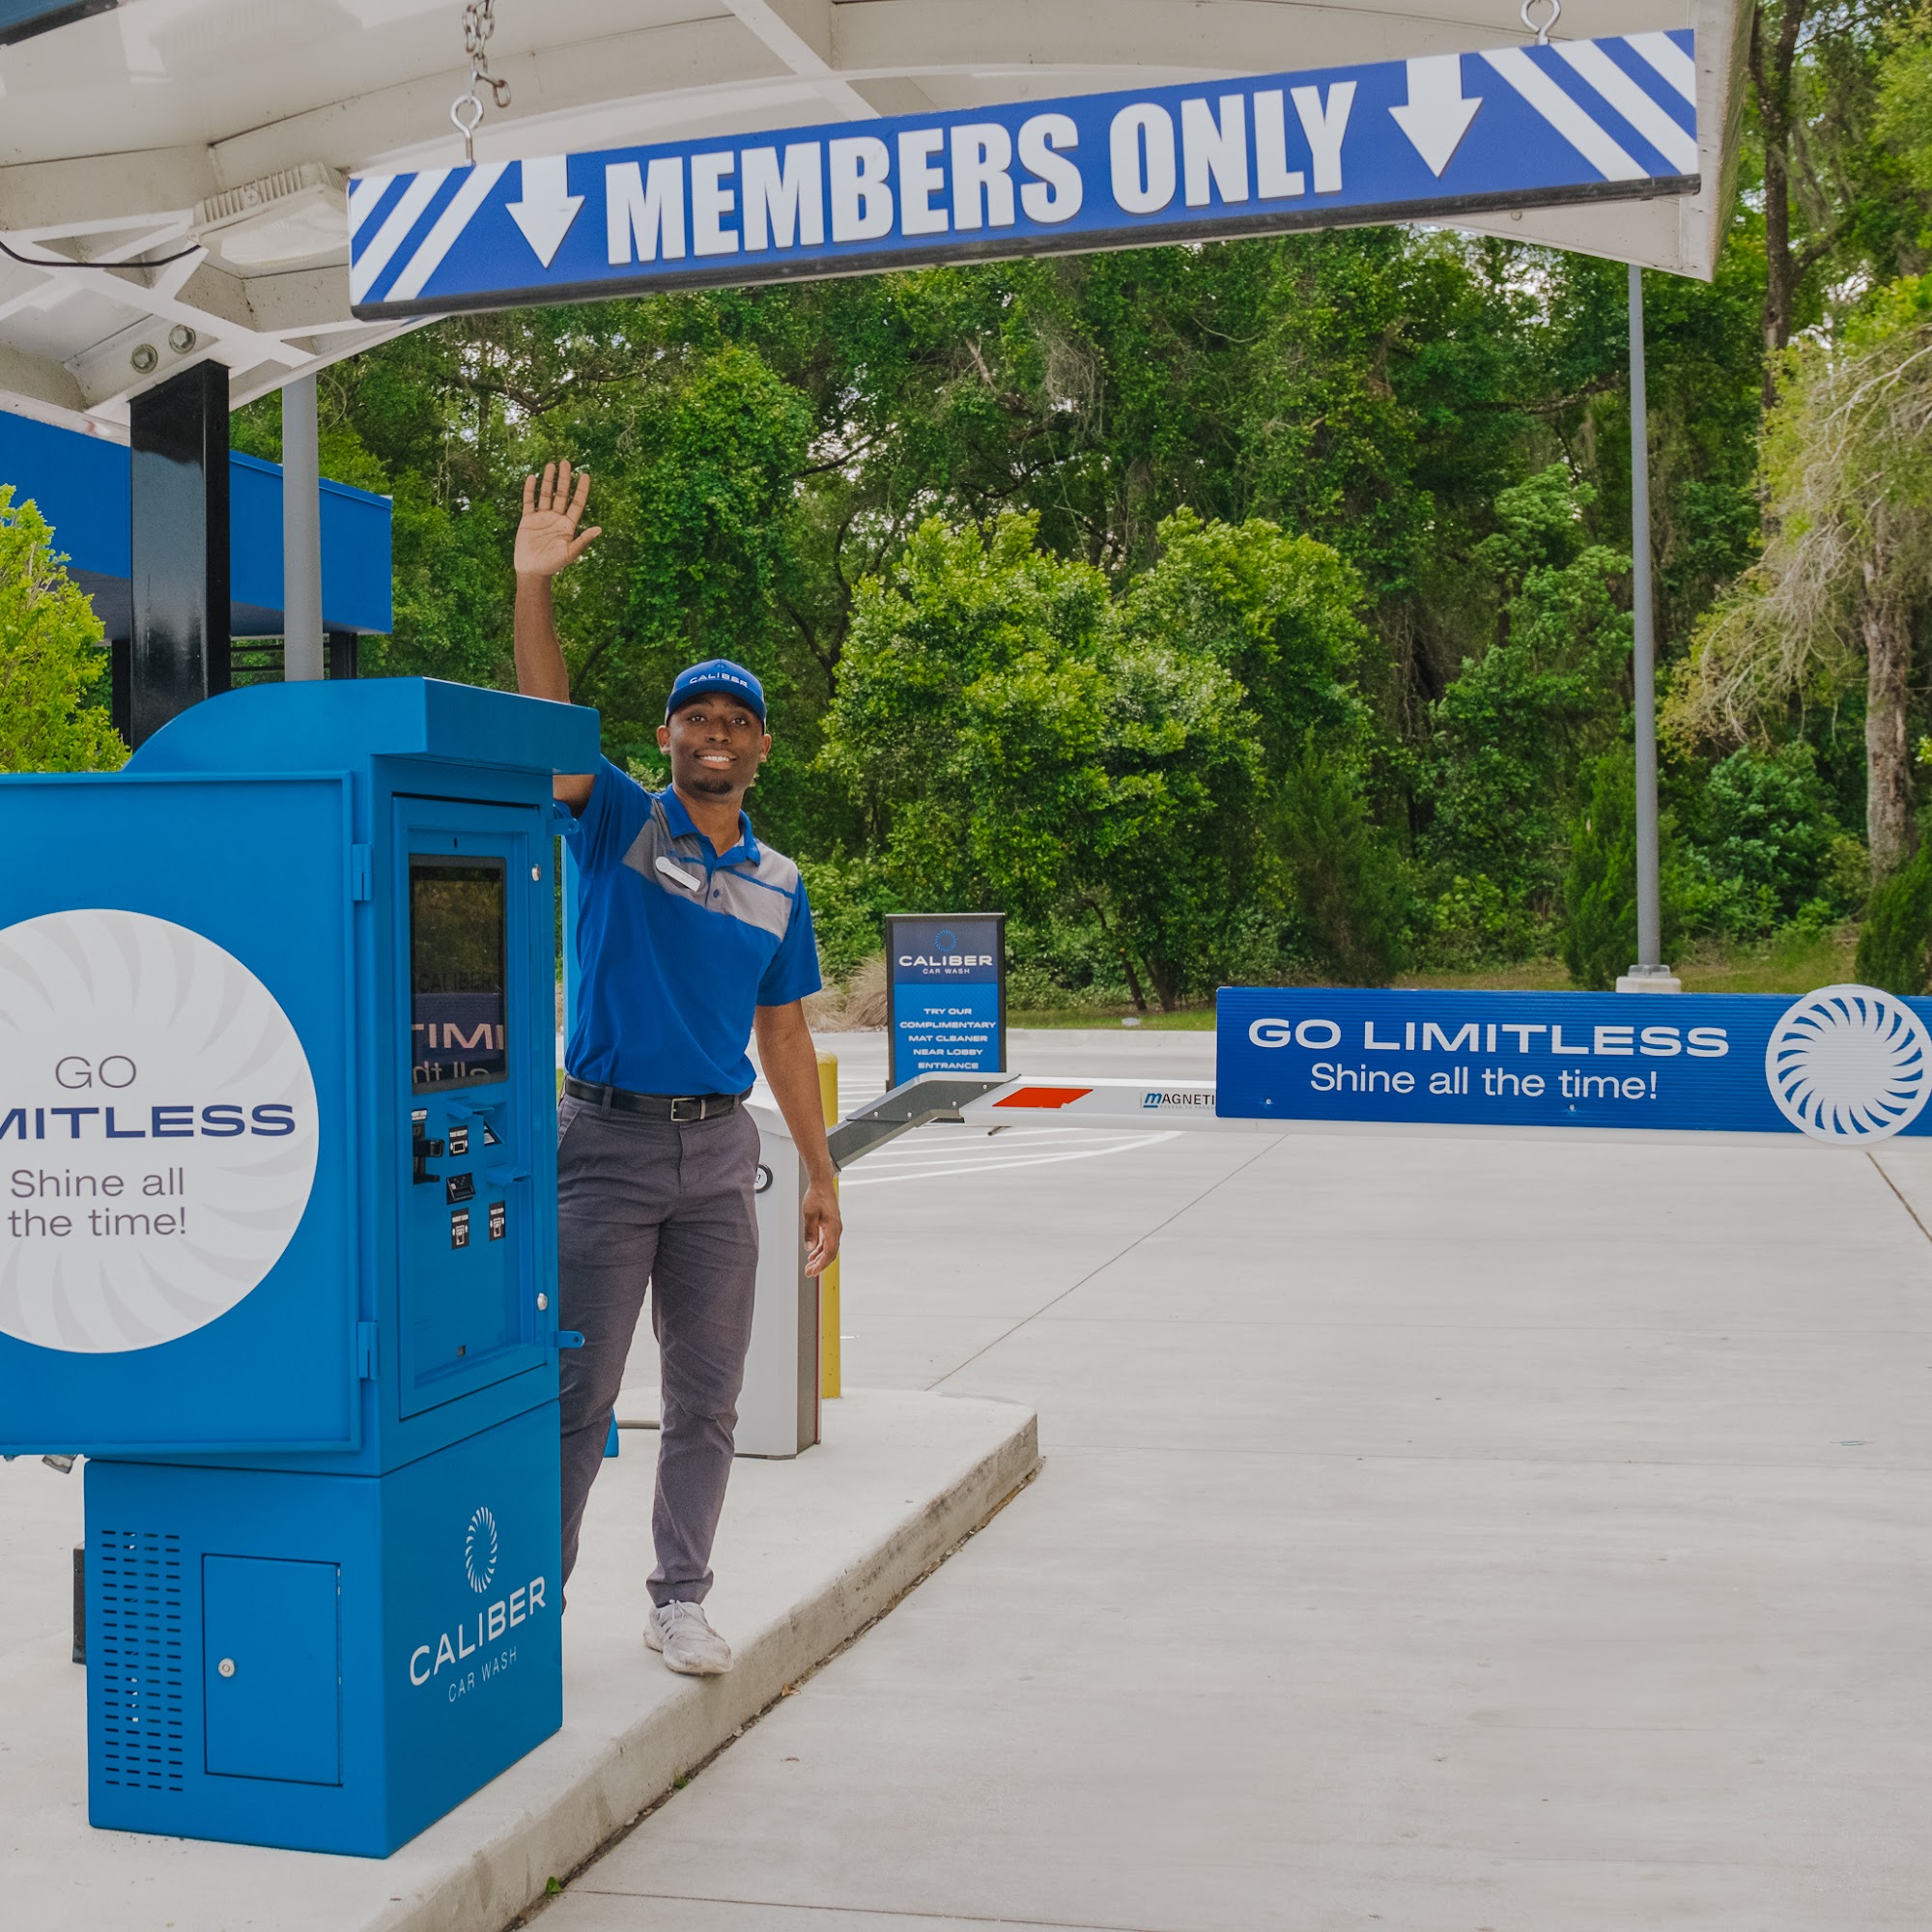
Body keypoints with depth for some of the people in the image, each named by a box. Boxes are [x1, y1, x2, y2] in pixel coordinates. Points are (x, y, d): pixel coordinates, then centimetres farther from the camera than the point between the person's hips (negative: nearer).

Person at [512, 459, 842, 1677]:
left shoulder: (779, 885, 10)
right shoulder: (621, 823, 0)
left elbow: (784, 1033, 13)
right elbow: (547, 725, -17)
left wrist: (821, 1173, 10)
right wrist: (535, 586, -29)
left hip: (721, 1148, 4)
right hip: (608, 1140, -3)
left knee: (707, 1397, 8)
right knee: (578, 1389, 1)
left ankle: (681, 1600, 20)